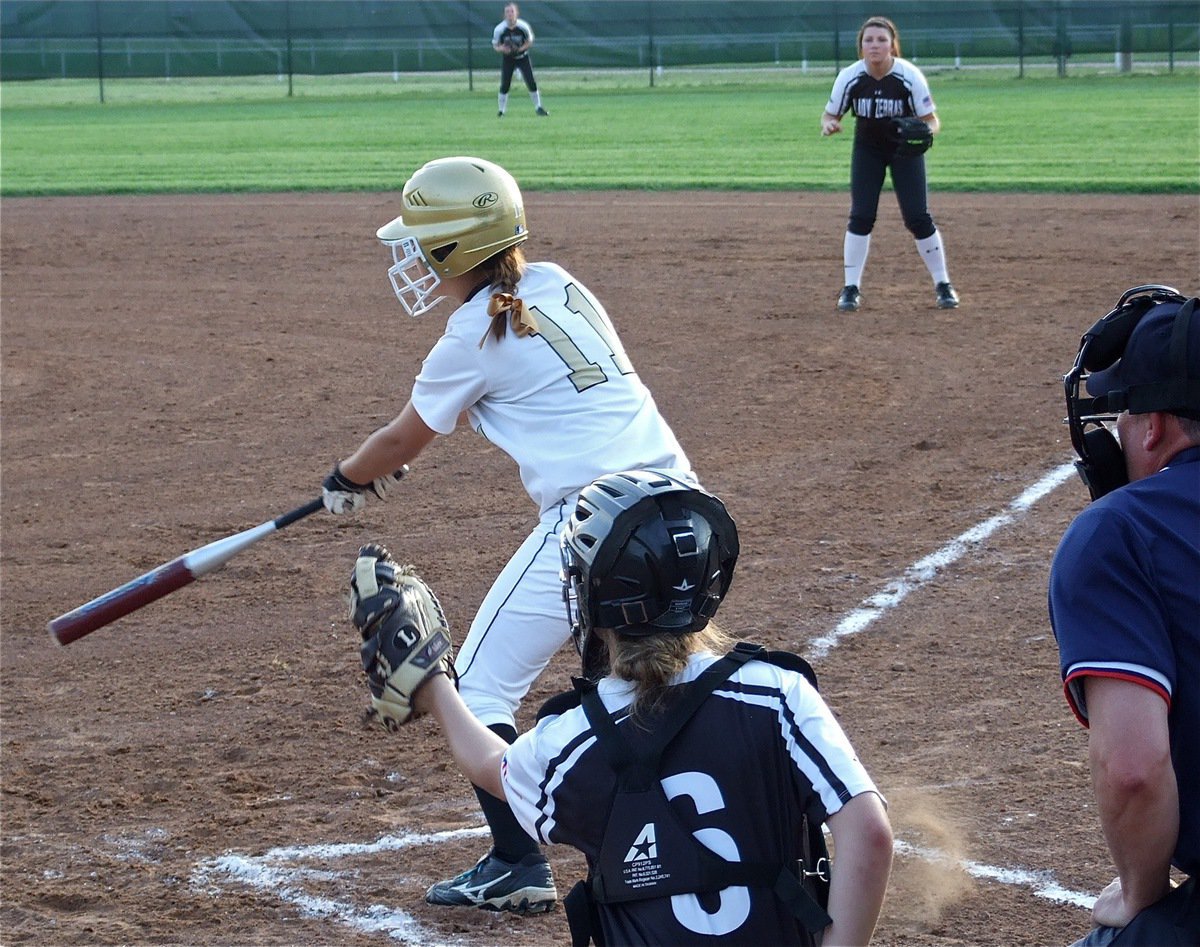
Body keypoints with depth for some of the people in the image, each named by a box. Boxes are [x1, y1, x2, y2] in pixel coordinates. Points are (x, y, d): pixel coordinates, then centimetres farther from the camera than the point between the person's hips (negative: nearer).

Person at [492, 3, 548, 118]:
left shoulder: (523, 26, -17)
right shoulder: (499, 29, -18)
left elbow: (530, 41, -3)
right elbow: (495, 45, -6)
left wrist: (520, 48, -20)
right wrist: (501, 49, -28)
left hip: (522, 57, 0)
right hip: (507, 58, 0)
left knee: (531, 82, -4)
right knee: (505, 85, -6)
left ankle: (538, 108, 10)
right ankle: (501, 111, 5)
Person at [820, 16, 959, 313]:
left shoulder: (909, 76, -24)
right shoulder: (850, 77, -20)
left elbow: (931, 119, -16)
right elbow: (830, 114, -7)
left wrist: (926, 132, -39)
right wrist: (829, 125, -31)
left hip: (906, 148, -1)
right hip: (867, 149, 1)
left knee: (918, 218, -7)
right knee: (861, 217, -9)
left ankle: (943, 285, 9)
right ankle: (851, 288, 1)